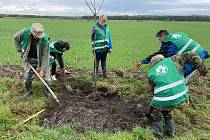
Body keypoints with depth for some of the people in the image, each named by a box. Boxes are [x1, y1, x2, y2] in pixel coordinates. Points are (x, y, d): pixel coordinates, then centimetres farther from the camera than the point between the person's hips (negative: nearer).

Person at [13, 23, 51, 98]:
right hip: (29, 59, 2)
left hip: (41, 60, -2)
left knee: (46, 75, 2)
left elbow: (45, 55, -23)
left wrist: (42, 69, -22)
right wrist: (20, 51, -3)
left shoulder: (44, 40, -29)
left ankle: (48, 91, 26)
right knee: (27, 77, 9)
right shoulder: (25, 32, -24)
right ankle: (28, 90, 34)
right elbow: (16, 38, -2)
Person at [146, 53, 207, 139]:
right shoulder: (171, 60, 15)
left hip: (164, 99, -3)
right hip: (182, 96, 4)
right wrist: (202, 69, 23)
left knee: (154, 114, 27)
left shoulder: (151, 73, 14)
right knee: (166, 111, 33)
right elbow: (191, 56, 17)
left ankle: (158, 136, 31)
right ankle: (170, 133, 43)